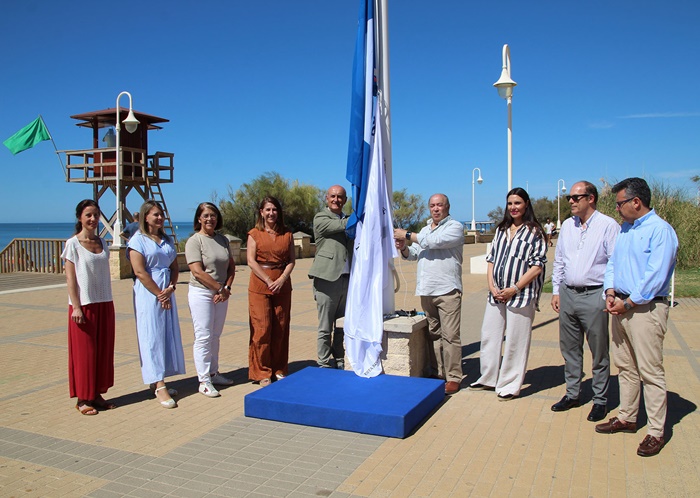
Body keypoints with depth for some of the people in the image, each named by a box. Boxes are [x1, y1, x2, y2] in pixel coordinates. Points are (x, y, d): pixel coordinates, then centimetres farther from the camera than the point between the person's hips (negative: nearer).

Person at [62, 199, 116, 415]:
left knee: (103, 350, 9)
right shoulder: (73, 244, -6)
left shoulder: (102, 243, 9)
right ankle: (83, 399, 11)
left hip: (105, 304, 6)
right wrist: (76, 307, -15)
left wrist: (108, 303, 10)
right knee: (84, 351, 1)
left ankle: (97, 394, 20)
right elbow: (70, 278, -9)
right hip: (84, 304, -6)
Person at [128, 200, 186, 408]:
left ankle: (158, 382, 16)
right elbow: (140, 271, -13)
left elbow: (175, 267, 10)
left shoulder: (167, 240, 13)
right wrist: (159, 294, -13)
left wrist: (170, 289, -8)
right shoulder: (138, 240, -5)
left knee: (168, 335, 7)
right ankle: (159, 387, -6)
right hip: (148, 293, -7)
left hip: (167, 292, 7)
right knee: (152, 337, -5)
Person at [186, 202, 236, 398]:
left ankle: (213, 374, 26)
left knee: (215, 336, 15)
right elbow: (198, 272, -16)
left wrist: (226, 288, -5)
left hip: (221, 294, 6)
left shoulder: (223, 240, 10)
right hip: (201, 294, -6)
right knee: (203, 337, -4)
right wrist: (220, 288, -13)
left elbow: (231, 266, 11)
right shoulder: (194, 241, -9)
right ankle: (204, 381, 3)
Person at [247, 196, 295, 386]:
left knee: (281, 328, 6)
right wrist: (269, 281, -13)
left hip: (282, 286, 3)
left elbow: (291, 261, 5)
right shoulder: (255, 234, 2)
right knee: (262, 329, -3)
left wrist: (281, 280, -11)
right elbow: (251, 261, -5)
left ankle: (279, 370, 18)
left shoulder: (287, 235, 10)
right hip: (260, 287, -3)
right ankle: (262, 373, 7)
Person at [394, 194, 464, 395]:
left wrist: (408, 235, -9)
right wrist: (404, 248, -3)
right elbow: (413, 254, 19)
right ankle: (436, 372, 17)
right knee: (433, 334, 10)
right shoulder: (425, 230, 22)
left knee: (450, 335, -7)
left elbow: (435, 242, -16)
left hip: (447, 290, -6)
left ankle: (453, 377, -3)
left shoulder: (455, 227, -1)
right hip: (426, 290, 6)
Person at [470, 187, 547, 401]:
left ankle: (510, 385, 15)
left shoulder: (534, 232, -3)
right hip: (496, 294, 6)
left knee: (515, 341, 2)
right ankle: (488, 378, 26)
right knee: (489, 335, 11)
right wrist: (491, 286, -1)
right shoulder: (501, 230, 14)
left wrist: (514, 289, -15)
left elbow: (537, 266, -9)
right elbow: (491, 259, 13)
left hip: (521, 295, -6)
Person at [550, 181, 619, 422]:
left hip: (594, 296, -6)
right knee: (569, 348, 14)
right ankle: (572, 393, 27)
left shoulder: (608, 225, -8)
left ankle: (600, 399, 19)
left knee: (599, 351, 6)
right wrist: (556, 291, 12)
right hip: (568, 294, 6)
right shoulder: (567, 226, 11)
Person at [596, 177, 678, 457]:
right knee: (625, 366, 15)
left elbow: (655, 276, -18)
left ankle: (656, 432, 7)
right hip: (621, 306, 8)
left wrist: (628, 303, -15)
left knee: (650, 371, -2)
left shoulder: (660, 230, -12)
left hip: (646, 308, -8)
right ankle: (627, 418, 28)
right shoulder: (624, 229, 14)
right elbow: (613, 263, 15)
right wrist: (611, 293, -1)